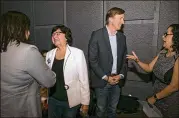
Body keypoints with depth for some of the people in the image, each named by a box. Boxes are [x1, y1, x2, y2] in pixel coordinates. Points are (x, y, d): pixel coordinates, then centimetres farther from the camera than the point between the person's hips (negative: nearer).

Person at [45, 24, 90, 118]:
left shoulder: (77, 53, -14)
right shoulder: (49, 54, 0)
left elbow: (84, 79, -12)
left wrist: (85, 102, -9)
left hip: (71, 101, -3)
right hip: (53, 100, 4)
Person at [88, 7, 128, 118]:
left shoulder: (122, 37, 6)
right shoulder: (97, 35, -11)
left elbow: (124, 59, 9)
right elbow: (92, 60, -13)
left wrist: (121, 75, -5)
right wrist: (106, 77, -14)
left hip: (117, 81, 4)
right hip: (102, 81, -4)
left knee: (113, 109, 19)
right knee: (101, 109, 14)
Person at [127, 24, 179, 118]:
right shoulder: (163, 52, -3)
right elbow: (149, 68, 4)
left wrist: (154, 97, -12)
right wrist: (137, 60, -13)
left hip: (170, 102, -6)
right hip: (157, 93, 6)